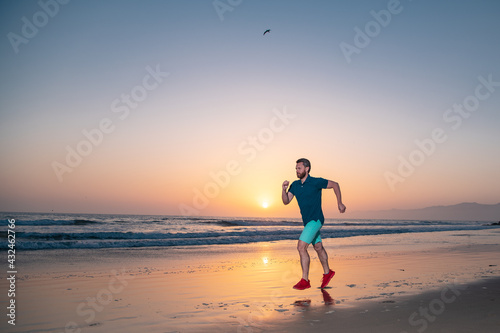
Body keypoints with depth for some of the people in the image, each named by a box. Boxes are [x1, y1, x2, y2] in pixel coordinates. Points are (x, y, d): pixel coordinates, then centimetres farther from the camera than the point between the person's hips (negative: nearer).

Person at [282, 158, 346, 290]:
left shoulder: (316, 182, -15)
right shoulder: (295, 185, 2)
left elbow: (335, 184, -3)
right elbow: (286, 201, -2)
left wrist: (339, 203, -2)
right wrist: (284, 189, -19)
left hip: (316, 220, -7)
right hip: (307, 221, 7)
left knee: (301, 247, -17)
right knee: (318, 247, 21)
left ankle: (305, 280, -10)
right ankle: (327, 272, 40)